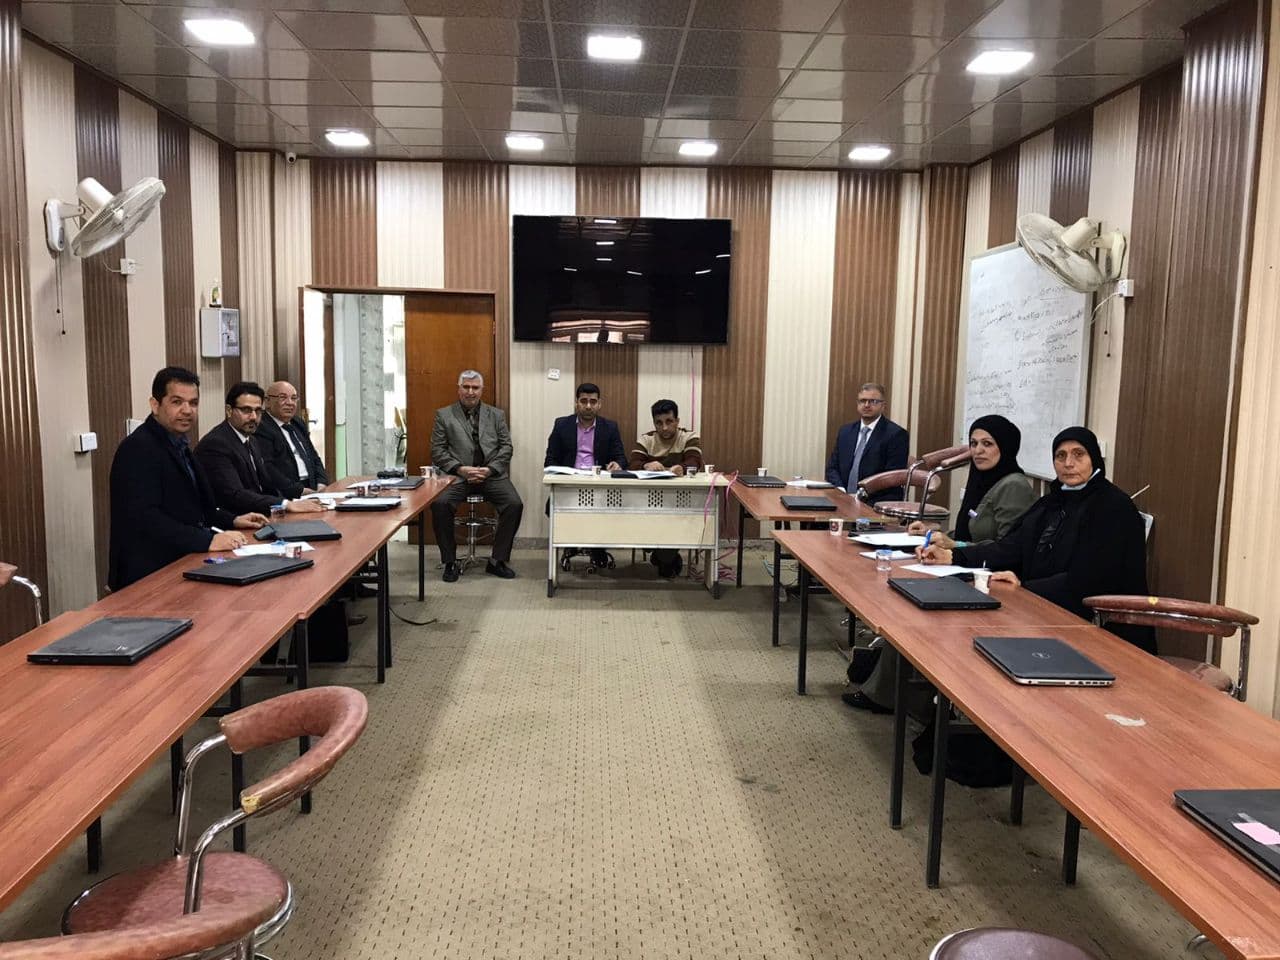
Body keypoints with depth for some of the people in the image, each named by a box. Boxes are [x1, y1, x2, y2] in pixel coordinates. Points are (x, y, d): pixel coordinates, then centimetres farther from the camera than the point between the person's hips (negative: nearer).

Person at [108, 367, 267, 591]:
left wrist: (232, 521, 10)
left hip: (179, 562, 9)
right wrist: (209, 540, -28)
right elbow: (144, 517, -22)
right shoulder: (137, 448, -12)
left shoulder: (177, 445, 17)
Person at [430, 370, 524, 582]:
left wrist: (489, 470, -9)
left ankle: (497, 561, -8)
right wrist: (460, 469, -12)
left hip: (491, 474, 1)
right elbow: (437, 451, 4)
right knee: (439, 504, -29)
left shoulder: (496, 415, 16)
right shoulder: (444, 415, 11)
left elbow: (506, 447, 8)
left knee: (515, 504, -24)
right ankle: (450, 562, -11)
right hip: (457, 475, -1)